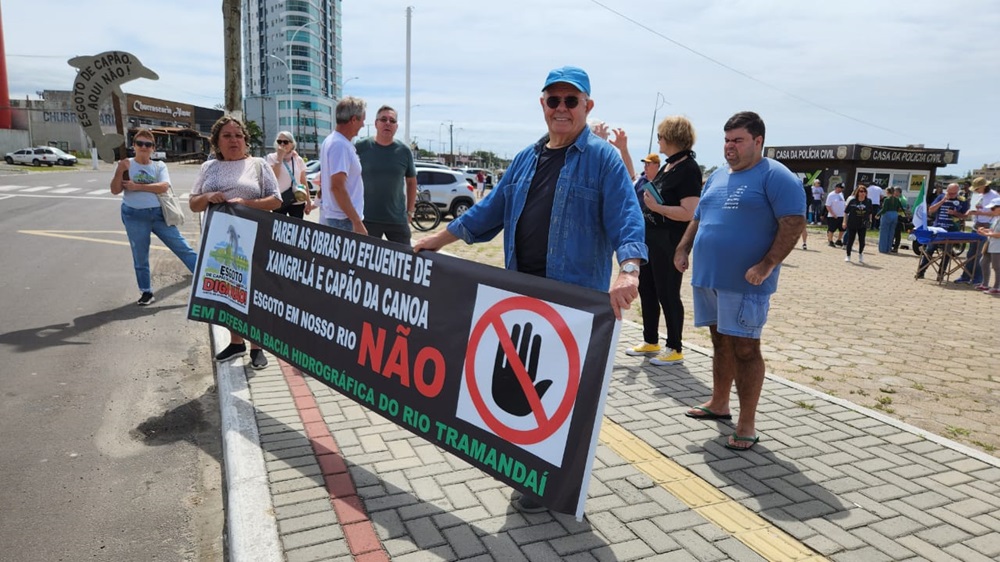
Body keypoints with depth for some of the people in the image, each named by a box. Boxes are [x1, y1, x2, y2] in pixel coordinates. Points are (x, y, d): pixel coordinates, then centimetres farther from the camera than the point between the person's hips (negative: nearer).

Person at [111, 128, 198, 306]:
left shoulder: (159, 166, 3)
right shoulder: (126, 165, 2)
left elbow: (164, 187, -14)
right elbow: (115, 190, -5)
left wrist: (137, 186, -17)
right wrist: (120, 170, -18)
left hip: (159, 213, 0)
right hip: (134, 216, 0)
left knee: (183, 248, -1)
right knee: (140, 257, 9)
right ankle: (146, 292, 22)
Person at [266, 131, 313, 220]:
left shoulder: (298, 159, 6)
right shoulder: (272, 157, -1)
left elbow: (304, 182, 8)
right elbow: (273, 177, -16)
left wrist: (308, 201, 4)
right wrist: (280, 157, -16)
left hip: (297, 201, 2)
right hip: (279, 201, -2)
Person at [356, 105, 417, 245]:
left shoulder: (404, 151, 3)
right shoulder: (360, 147, -2)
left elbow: (411, 181, 13)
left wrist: (410, 211, 8)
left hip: (398, 220, 2)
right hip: (367, 219, -1)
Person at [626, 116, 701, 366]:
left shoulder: (688, 169, -16)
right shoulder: (669, 166, 12)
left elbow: (689, 213, -24)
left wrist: (656, 207, -26)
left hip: (669, 242, -10)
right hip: (651, 238, 10)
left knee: (667, 294, -1)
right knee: (646, 289, 15)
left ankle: (675, 349, 12)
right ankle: (650, 341, 29)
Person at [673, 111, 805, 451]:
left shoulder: (775, 176, -7)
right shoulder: (718, 177, 17)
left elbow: (794, 224, -15)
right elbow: (698, 218, 24)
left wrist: (767, 265, -23)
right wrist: (683, 249, 13)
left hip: (744, 283, -7)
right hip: (707, 276, 7)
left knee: (744, 348, -4)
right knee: (721, 342, 17)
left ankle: (747, 425, 4)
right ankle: (719, 404, 30)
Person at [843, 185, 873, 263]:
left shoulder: (868, 201, 1)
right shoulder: (852, 201, -5)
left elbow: (870, 213, 13)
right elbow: (846, 212, 0)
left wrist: (870, 221, 7)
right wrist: (845, 222, -3)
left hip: (863, 225, 1)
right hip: (852, 224, -1)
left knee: (862, 241, -1)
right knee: (850, 240, 4)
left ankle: (860, 254, 24)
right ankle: (848, 255, 21)